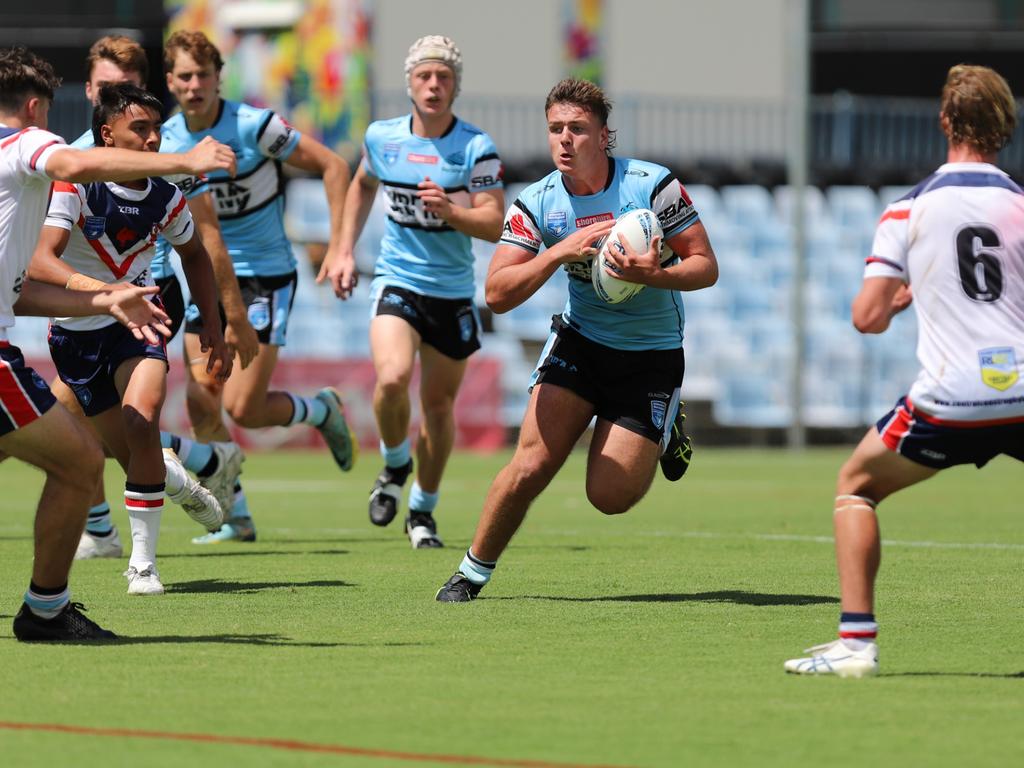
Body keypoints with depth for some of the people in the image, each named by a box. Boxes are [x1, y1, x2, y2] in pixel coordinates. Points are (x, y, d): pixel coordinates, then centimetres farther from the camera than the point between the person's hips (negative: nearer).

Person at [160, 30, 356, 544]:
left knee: (243, 409, -11)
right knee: (202, 407, -4)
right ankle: (236, 519, 10)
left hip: (264, 277, -5)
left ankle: (321, 410, 20)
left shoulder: (253, 126, -17)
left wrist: (339, 246, -12)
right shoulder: (165, 140, -1)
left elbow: (332, 167, -10)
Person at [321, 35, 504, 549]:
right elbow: (362, 185, 21)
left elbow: (494, 224, -17)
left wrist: (449, 210, -35)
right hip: (397, 281, 0)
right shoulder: (381, 138, -1)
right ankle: (395, 465, 5)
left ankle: (423, 511, 28)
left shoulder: (476, 149, -10)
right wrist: (344, 251, 17)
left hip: (453, 292, 0)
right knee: (392, 377, -25)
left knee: (439, 405, 8)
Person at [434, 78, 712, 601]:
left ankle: (664, 433, 24)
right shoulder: (536, 203, -9)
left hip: (652, 356, -2)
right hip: (580, 340, 2)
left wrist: (655, 275, -30)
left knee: (610, 496, -8)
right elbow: (497, 294, -16)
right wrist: (562, 250, -27)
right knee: (531, 466, -15)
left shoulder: (653, 185, -15)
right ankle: (472, 573, 5)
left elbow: (705, 266, -10)